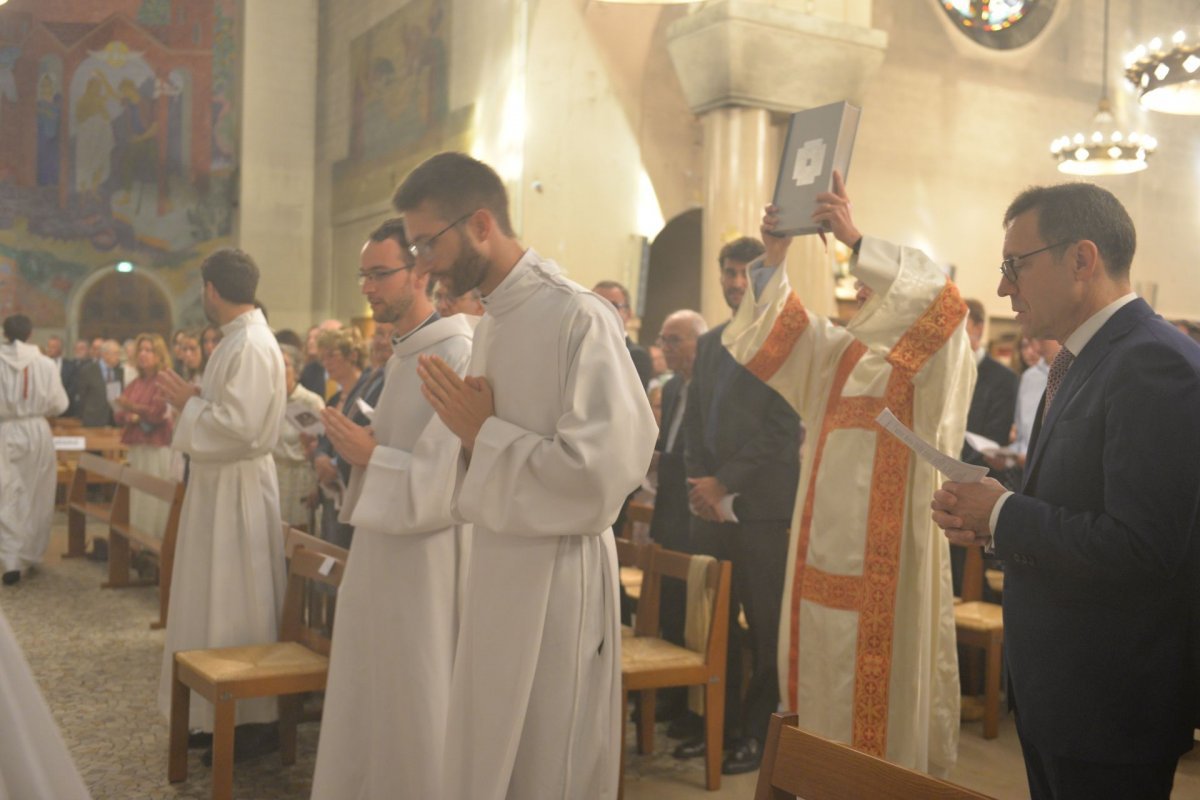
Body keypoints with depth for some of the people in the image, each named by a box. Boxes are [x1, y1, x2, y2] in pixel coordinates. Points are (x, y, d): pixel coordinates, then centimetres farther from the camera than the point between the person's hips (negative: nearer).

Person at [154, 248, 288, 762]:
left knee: (237, 604, -1)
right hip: (220, 481, 10)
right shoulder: (238, 339, 12)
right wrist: (191, 398, 5)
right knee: (222, 602, 15)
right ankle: (227, 712, 25)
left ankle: (255, 721, 10)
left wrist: (188, 401, -14)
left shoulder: (251, 345, -19)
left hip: (238, 487, -10)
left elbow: (240, 425, -26)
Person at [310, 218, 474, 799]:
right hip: (382, 552, 9)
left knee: (415, 704, 3)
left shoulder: (458, 356, -17)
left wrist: (372, 455, -21)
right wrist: (360, 444, 7)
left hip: (425, 560, -9)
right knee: (370, 702, 16)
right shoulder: (402, 354, 14)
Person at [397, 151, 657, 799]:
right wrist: (469, 426, -3)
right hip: (500, 568, 8)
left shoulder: (579, 319, -17)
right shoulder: (492, 321, 11)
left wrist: (482, 432, -14)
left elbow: (599, 475, -24)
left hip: (556, 577, -8)